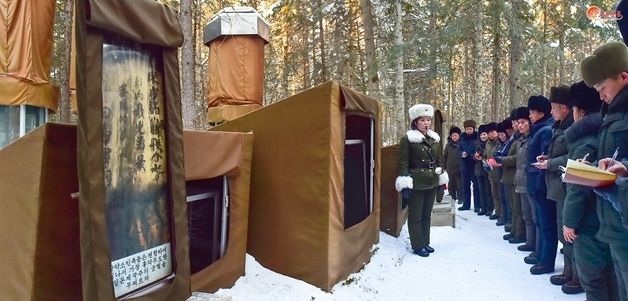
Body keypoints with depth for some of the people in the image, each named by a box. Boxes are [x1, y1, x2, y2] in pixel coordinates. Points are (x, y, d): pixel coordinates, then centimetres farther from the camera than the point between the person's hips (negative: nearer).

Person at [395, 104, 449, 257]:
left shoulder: (435, 139, 11)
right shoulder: (407, 139, -9)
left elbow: (439, 161, 18)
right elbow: (403, 163, -11)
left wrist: (442, 179, 16)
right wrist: (405, 184, -16)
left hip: (432, 182, 6)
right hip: (416, 183, -6)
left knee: (427, 214, 15)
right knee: (415, 216, 3)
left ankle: (425, 243, 26)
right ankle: (418, 246, 12)